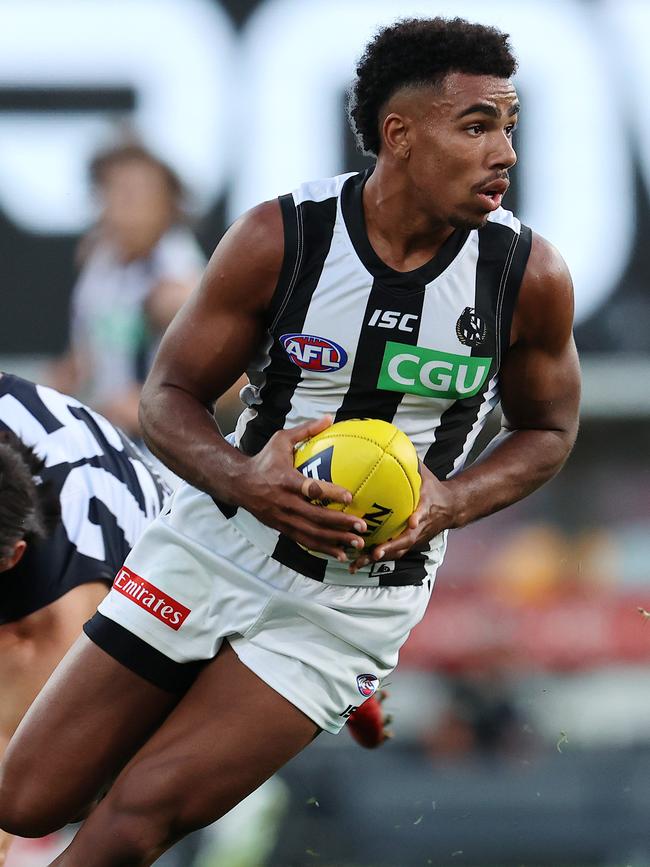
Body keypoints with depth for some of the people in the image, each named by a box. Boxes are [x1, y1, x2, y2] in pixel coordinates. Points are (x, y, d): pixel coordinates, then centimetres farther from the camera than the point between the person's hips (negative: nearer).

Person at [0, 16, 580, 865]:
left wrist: (452, 501, -16)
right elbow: (170, 394, -4)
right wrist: (241, 480, -26)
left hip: (353, 598, -1)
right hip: (215, 543, 2)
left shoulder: (530, 276, -12)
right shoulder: (280, 238, -13)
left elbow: (547, 430, 5)